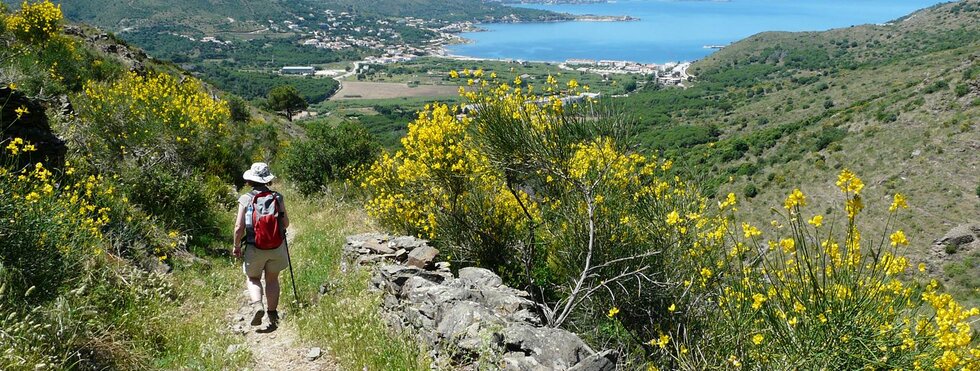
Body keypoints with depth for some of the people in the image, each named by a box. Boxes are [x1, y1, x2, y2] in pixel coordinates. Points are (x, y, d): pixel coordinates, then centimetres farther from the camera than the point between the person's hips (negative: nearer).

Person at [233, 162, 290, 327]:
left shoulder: (245, 199, -8)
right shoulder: (277, 197, -3)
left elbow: (239, 227, -10)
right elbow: (286, 224, 0)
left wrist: (237, 246, 6)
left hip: (254, 247, -1)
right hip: (276, 246, 1)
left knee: (253, 278, 19)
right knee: (272, 279, 17)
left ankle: (257, 305, -5)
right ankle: (273, 315, 20)